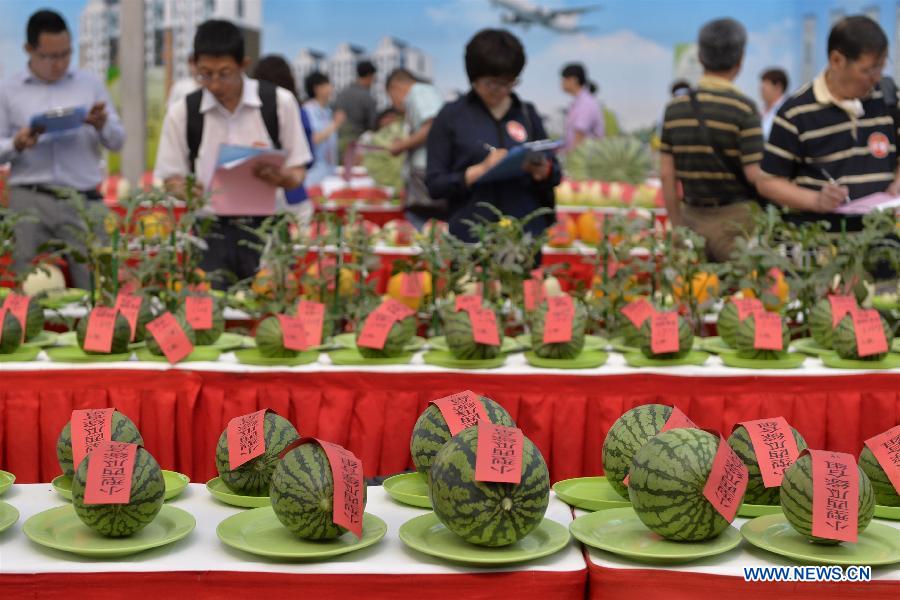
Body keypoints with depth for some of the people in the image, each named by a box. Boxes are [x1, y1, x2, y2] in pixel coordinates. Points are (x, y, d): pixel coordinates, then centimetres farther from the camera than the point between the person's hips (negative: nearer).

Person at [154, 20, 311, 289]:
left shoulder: (279, 103, -2)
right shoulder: (181, 113, 1)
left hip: (266, 229, 0)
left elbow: (297, 173, 4)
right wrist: (184, 189, -17)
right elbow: (171, 177, 6)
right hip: (211, 233, 1)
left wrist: (279, 176, -19)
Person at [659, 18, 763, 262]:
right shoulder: (744, 108, -11)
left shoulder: (675, 107, 3)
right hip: (735, 219, -4)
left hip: (692, 217, 4)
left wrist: (677, 225, 13)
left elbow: (667, 174, 5)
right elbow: (755, 175, -13)